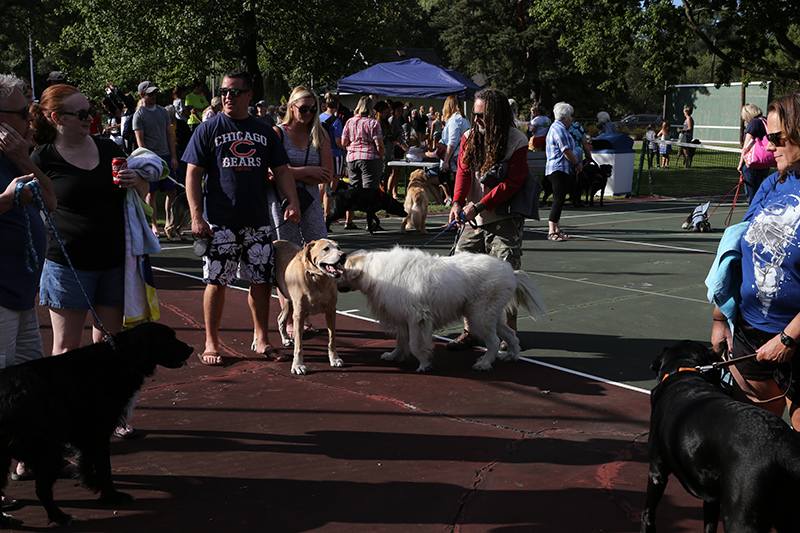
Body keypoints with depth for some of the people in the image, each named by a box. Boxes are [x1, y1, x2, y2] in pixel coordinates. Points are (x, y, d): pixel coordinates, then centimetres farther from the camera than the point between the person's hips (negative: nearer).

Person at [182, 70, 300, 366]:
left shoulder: (265, 132, 11)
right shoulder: (208, 129, 1)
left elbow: (281, 170, 14)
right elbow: (193, 175, -1)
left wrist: (293, 201, -3)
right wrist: (196, 216, -10)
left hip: (258, 222, 3)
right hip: (220, 222, -3)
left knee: (262, 281, 7)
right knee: (217, 282, 0)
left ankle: (261, 338, 21)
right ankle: (211, 343, 13)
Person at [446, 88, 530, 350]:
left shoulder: (517, 141, -10)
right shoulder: (470, 137, 5)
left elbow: (511, 183, -13)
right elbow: (463, 171, -1)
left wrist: (479, 206, -19)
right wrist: (457, 203, -17)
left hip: (504, 219, -5)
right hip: (473, 219, 5)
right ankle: (470, 330, 16)